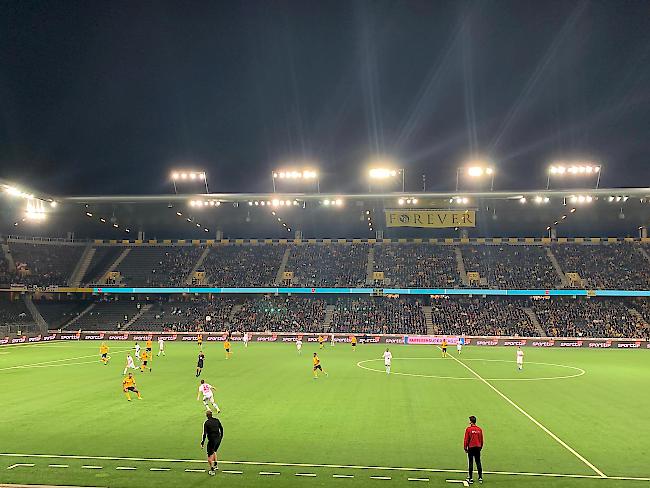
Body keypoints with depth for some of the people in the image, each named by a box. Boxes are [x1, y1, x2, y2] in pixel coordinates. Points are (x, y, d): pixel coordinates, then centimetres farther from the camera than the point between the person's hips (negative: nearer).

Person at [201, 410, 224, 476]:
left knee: (210, 455, 4)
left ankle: (212, 470, 1)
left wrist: (202, 442, -6)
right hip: (218, 439, 6)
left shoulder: (206, 423, -12)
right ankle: (215, 465, 34)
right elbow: (221, 428, 10)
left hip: (212, 440, -6)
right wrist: (221, 437, 23)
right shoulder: (217, 420, 2)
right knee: (214, 451, 29)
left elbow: (204, 434, -13)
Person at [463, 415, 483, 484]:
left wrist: (465, 448, 1)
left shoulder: (468, 429, -10)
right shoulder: (479, 429, 2)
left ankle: (470, 478, 3)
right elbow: (481, 439, 9)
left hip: (471, 448, -4)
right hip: (478, 447, 4)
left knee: (470, 463, 2)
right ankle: (480, 478, 13)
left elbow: (466, 439, -8)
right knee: (478, 462, 11)